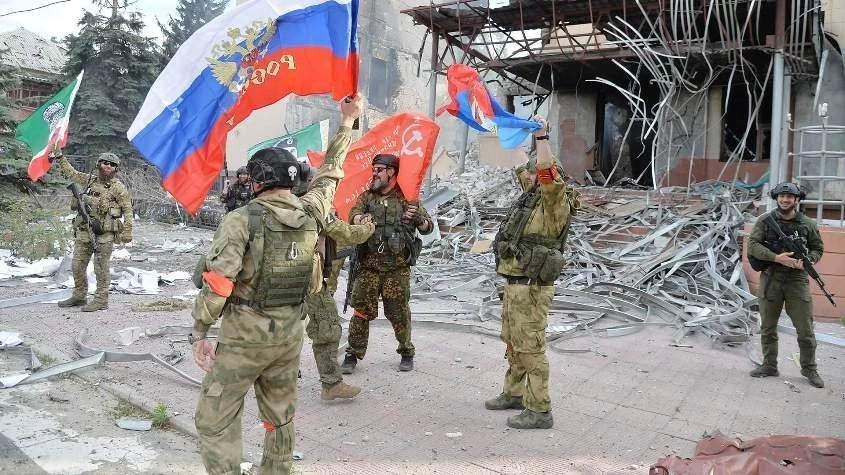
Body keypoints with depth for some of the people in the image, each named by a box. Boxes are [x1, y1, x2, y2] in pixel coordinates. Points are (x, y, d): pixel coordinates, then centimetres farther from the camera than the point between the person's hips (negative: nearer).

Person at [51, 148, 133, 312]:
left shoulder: (118, 187, -3)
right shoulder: (88, 179, 13)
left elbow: (128, 210, -5)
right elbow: (70, 173, 26)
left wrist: (127, 231, -12)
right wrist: (59, 155, 21)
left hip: (105, 232, -6)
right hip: (84, 230, 6)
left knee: (101, 268, -3)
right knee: (77, 265, 11)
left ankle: (101, 300, 4)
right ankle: (79, 296, 24)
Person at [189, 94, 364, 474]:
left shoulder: (241, 220, -15)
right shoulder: (310, 214, -1)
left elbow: (217, 284, -18)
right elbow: (330, 173, 15)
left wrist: (198, 332, -6)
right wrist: (347, 123, 26)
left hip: (245, 333, -5)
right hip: (290, 331, 5)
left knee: (215, 420, 7)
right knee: (281, 416, 19)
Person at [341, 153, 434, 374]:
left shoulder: (407, 198, 5)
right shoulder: (366, 196, 9)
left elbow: (428, 227, 5)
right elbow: (353, 215, -9)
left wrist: (419, 218, -18)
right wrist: (363, 219, -33)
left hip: (398, 268, -1)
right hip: (368, 266, 1)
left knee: (399, 313, 7)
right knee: (361, 311, 2)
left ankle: (407, 352, 25)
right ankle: (353, 355, 13)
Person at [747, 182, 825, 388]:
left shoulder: (808, 224, 4)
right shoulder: (765, 221, 0)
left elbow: (818, 249, 10)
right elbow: (752, 245, -9)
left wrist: (806, 260, -11)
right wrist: (776, 258, -21)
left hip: (797, 281, 0)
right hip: (770, 280, 0)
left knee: (805, 329, 2)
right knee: (768, 327, 9)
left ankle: (810, 369, 18)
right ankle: (769, 366, 23)